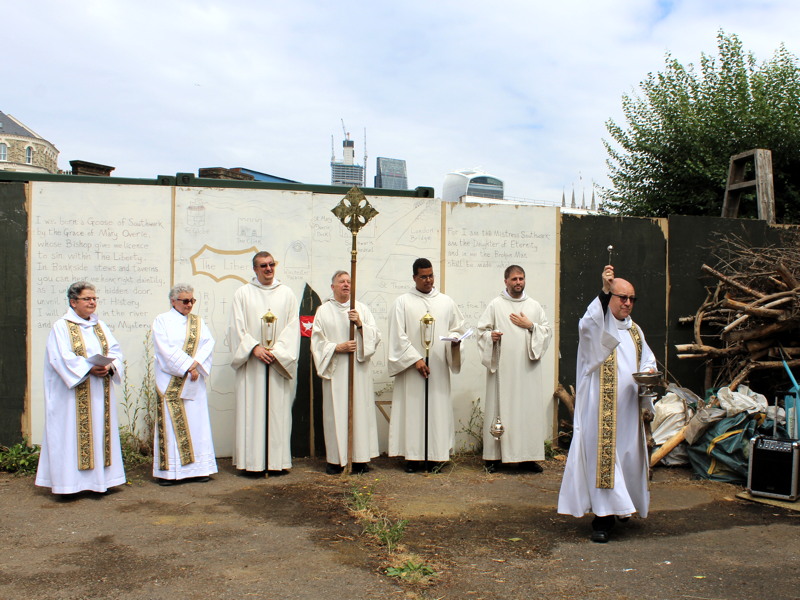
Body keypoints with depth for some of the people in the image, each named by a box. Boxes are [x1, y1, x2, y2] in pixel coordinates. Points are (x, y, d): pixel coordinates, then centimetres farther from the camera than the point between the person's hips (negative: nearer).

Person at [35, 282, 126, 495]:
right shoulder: (61, 327, -3)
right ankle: (70, 480, 2)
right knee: (73, 434, -4)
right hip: (74, 394, -5)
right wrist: (89, 369, -24)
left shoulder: (100, 326, 14)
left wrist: (109, 366, -14)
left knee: (100, 432, 7)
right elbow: (62, 358, -14)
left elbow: (115, 351, 6)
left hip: (101, 393, 6)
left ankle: (100, 477, 14)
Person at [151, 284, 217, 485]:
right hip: (171, 383, -4)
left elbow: (208, 342, 1)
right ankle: (169, 471, 1)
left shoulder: (198, 322, 15)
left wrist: (196, 362, -15)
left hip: (194, 382, 4)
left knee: (196, 422, 3)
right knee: (171, 424, -3)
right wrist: (188, 367, -16)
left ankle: (196, 468, 8)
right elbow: (166, 350, -10)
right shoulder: (162, 321, 2)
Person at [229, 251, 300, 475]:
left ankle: (277, 461, 6)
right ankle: (252, 461, 4)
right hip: (251, 362, -1)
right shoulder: (243, 293, 8)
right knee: (251, 410, -2)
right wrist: (254, 347, -12)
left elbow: (293, 326, 4)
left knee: (278, 410, 1)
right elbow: (237, 326, 1)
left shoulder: (286, 293, 10)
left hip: (279, 362, 1)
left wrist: (277, 350, -9)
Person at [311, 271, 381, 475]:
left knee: (360, 410, -1)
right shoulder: (324, 311, 8)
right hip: (335, 370, -1)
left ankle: (360, 458, 6)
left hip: (359, 368, 1)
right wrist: (337, 347, -12)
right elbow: (317, 341, 2)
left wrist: (360, 324, -11)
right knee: (335, 412, -2)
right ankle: (336, 459, 5)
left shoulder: (362, 309, 11)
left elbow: (376, 336, 5)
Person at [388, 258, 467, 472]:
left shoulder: (446, 302, 11)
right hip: (411, 366, -2)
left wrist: (454, 339, -8)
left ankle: (436, 454, 10)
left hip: (439, 366, 3)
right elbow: (398, 336, -4)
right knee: (412, 408, -1)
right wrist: (415, 359, -12)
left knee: (438, 408, 2)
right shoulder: (402, 302, 2)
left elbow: (458, 328, 15)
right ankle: (412, 456, 5)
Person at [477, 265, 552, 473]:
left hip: (527, 367, 3)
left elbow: (547, 331, 12)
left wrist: (531, 326, -4)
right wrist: (490, 335, -16)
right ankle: (494, 456, 5)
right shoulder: (496, 305, 5)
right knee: (499, 407, -2)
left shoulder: (535, 306, 13)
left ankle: (527, 456, 10)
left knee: (529, 408, 1)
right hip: (502, 367, -2)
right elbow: (482, 330, 4)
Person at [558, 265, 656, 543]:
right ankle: (602, 518, 1)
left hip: (628, 408, 6)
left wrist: (648, 372, -1)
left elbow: (647, 358, 23)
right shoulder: (598, 326, -4)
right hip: (600, 409, -6)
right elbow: (588, 325, -28)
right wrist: (604, 291, -39)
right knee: (602, 455, -5)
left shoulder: (635, 330, 17)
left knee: (628, 455, 11)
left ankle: (623, 505, 32)